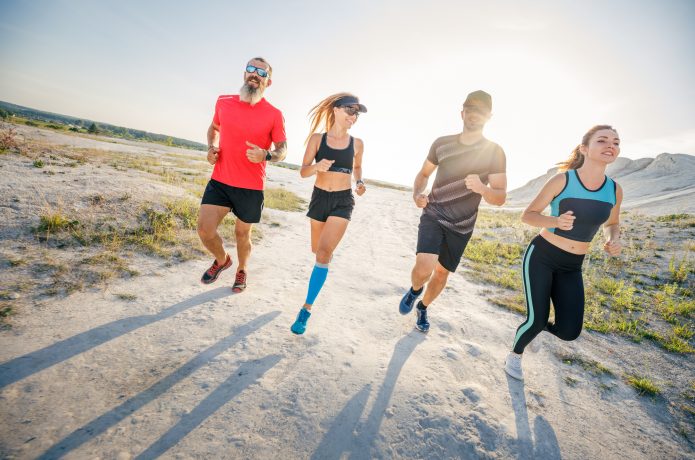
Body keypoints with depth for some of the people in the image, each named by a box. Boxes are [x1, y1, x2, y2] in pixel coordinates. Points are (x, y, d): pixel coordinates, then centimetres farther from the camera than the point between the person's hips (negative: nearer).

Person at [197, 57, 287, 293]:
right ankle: (222, 259, 25)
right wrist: (211, 147, 1)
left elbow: (282, 150, 0)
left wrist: (266, 155, -22)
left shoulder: (274, 114, -6)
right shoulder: (223, 102, 4)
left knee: (242, 233, 11)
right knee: (204, 229, -8)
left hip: (251, 187, -2)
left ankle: (242, 270, 41)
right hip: (219, 181, 3)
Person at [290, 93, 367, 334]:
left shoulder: (357, 143, 1)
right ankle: (329, 250, 59)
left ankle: (306, 309, -5)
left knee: (323, 254, -15)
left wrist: (359, 182, -1)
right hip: (319, 198, 2)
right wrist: (317, 166, -25)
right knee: (317, 250, 18)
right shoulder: (317, 138, -3)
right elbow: (303, 171, -4)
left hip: (343, 201, -1)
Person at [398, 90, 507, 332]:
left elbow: (500, 198, -8)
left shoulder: (495, 152, -5)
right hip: (433, 215, 0)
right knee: (424, 267, -22)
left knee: (442, 272, 12)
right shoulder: (442, 143, 0)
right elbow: (423, 174, 12)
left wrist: (482, 188, -30)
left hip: (461, 226, 1)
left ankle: (423, 307, 42)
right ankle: (414, 290, 16)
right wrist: (417, 194, -9)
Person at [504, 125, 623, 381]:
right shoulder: (562, 180, -15)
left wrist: (614, 241, -6)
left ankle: (540, 324, 33)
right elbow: (527, 215, -9)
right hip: (541, 257, -4)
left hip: (571, 267, 4)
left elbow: (612, 223, 16)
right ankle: (515, 353, 24)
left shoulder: (614, 190, -2)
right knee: (536, 321, -9)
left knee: (569, 331, -4)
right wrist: (556, 221, -29)